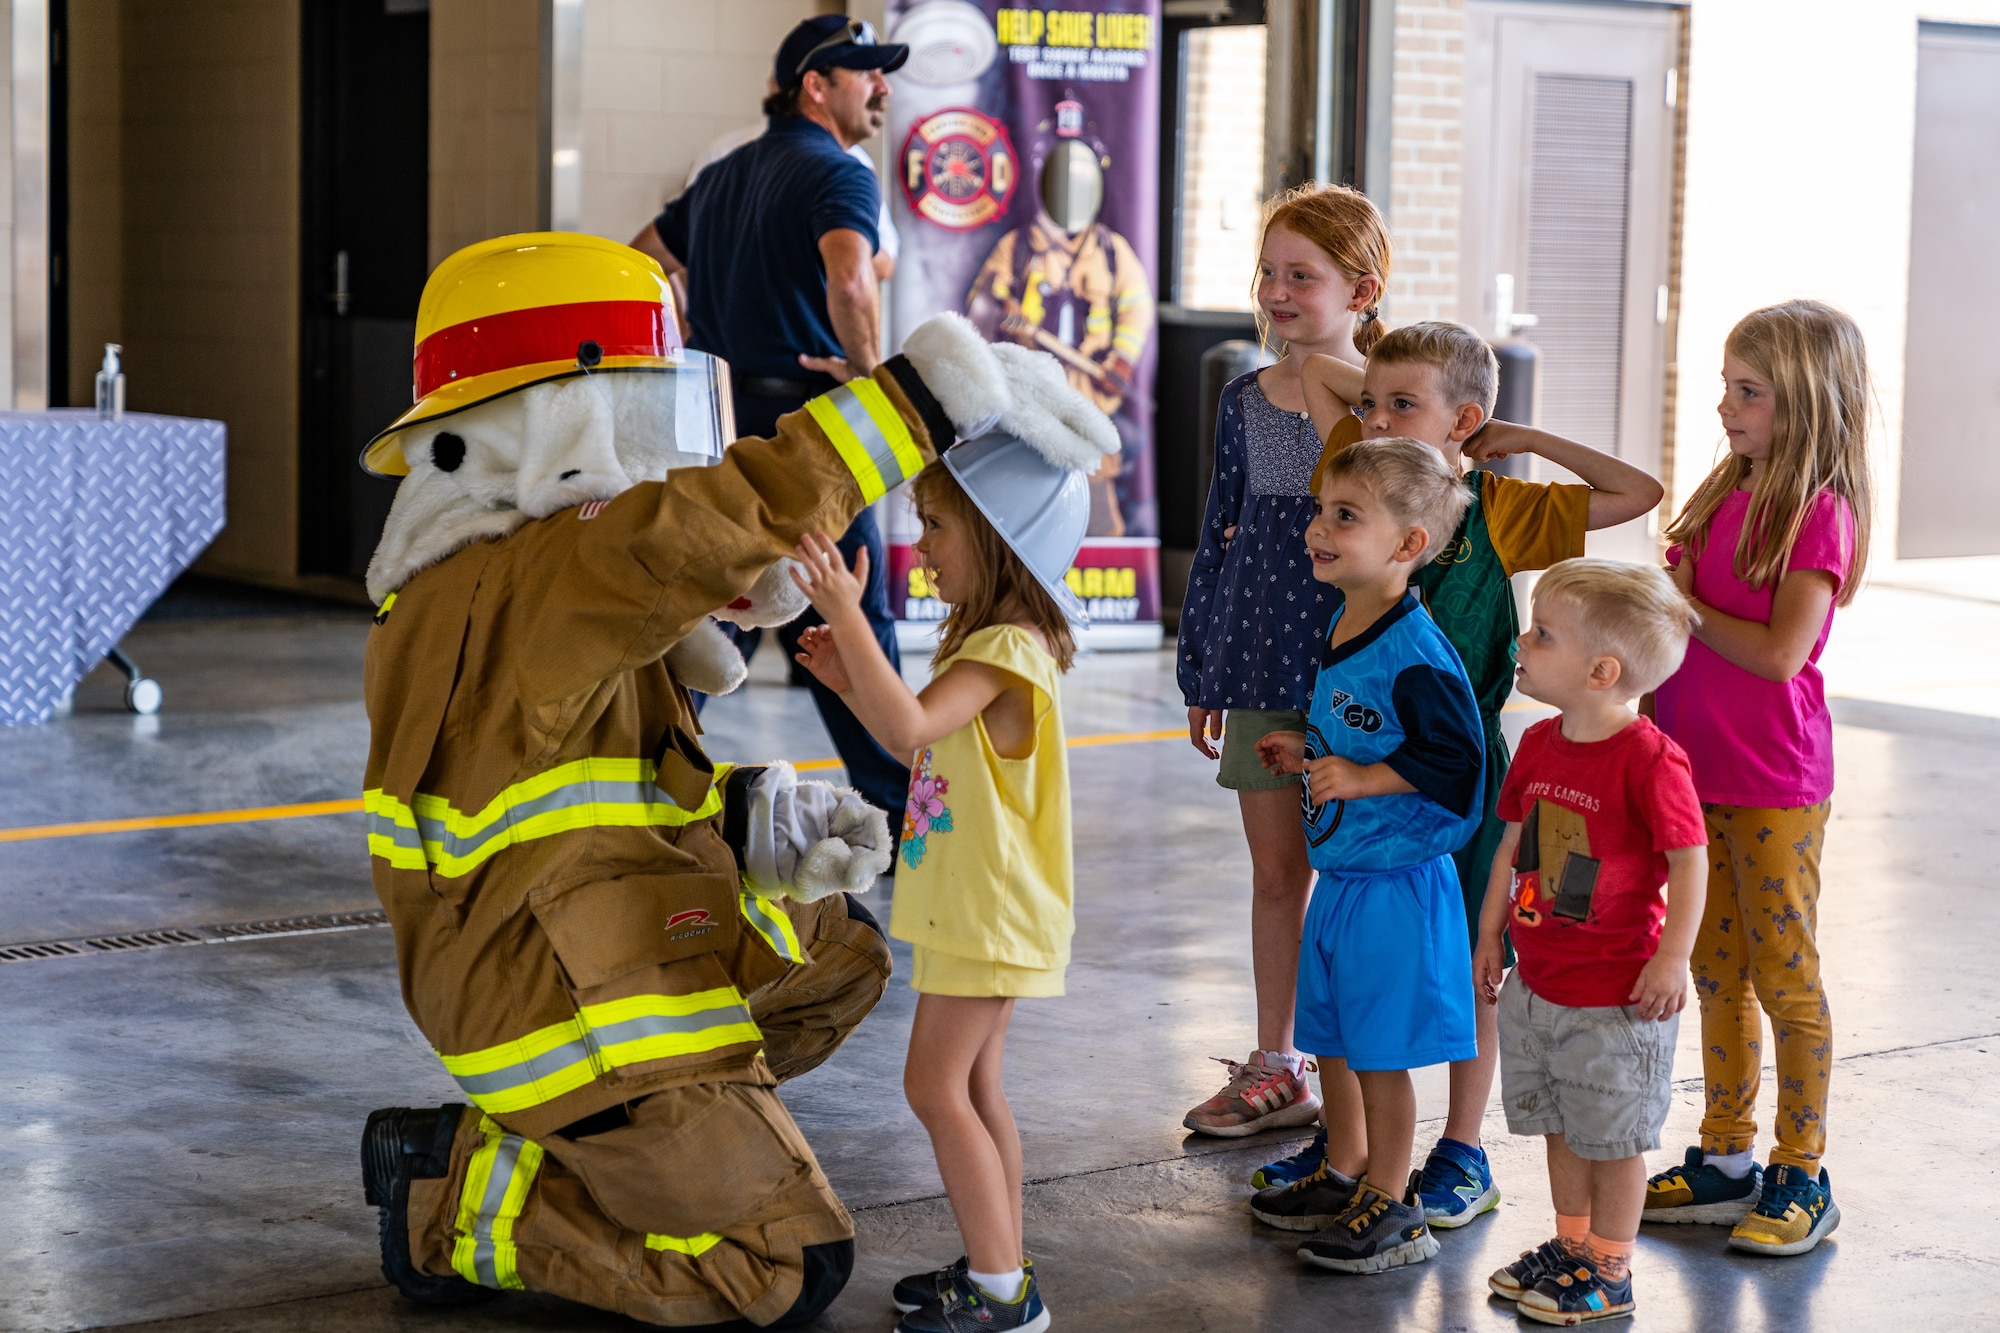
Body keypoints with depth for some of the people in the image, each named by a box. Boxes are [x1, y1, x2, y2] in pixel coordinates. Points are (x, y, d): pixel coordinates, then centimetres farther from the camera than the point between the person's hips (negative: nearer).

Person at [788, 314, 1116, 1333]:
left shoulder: (1006, 651, -22)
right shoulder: (982, 643, 12)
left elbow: (910, 727, -36)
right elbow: (917, 737, 21)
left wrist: (848, 615, -40)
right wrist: (850, 680, 10)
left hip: (988, 909, -10)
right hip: (969, 903, 10)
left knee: (937, 1086, -7)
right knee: (972, 1087, 16)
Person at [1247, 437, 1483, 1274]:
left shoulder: (1415, 654, -21)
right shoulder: (1342, 633, 8)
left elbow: (1454, 758, -23)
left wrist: (1360, 778, -23)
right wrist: (1308, 757, 10)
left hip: (1396, 882, -9)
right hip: (1340, 875, 9)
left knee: (1381, 1050, 0)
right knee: (1330, 1038, 18)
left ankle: (1392, 1208, 12)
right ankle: (1343, 1180, 33)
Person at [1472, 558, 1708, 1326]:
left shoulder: (1650, 759, -21)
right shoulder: (1539, 745, 3)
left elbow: (1689, 860, -17)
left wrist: (1672, 959, -19)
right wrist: (1490, 933, 15)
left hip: (1617, 997, -7)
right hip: (1538, 981, 7)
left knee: (1614, 1134, 6)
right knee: (1559, 1124, 19)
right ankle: (1572, 1244, 35)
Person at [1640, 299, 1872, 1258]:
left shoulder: (1820, 512, -14)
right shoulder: (1725, 494, 10)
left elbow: (1781, 651, -23)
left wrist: (1687, 608, -12)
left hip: (1777, 787, -8)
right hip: (1698, 772, 8)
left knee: (1786, 978, 1)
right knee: (1717, 972, 14)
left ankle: (1801, 1178, 11)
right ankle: (1726, 1160, 24)